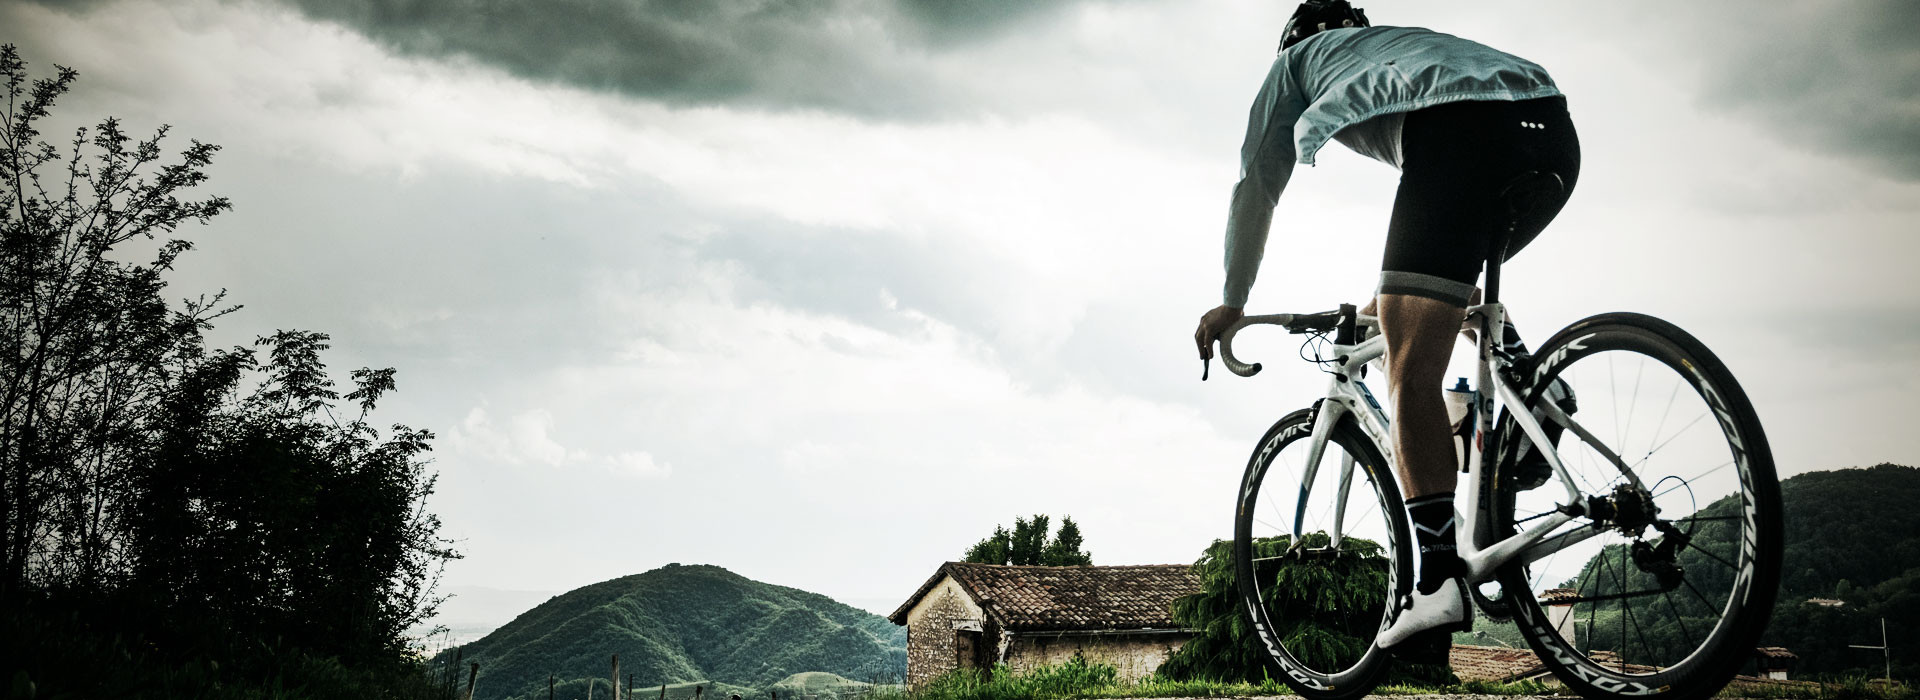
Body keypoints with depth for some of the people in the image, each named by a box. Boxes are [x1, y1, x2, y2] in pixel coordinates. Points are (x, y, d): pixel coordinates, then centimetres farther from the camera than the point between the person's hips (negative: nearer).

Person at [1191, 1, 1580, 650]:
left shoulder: (1297, 59, 31)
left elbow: (1256, 187, 27)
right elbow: (1437, 208, 50)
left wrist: (1232, 301, 34)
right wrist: (1393, 293, 59)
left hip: (1461, 133, -7)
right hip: (1555, 136, 7)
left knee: (1412, 372, -8)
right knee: (1457, 272, 35)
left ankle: (1440, 578, -19)